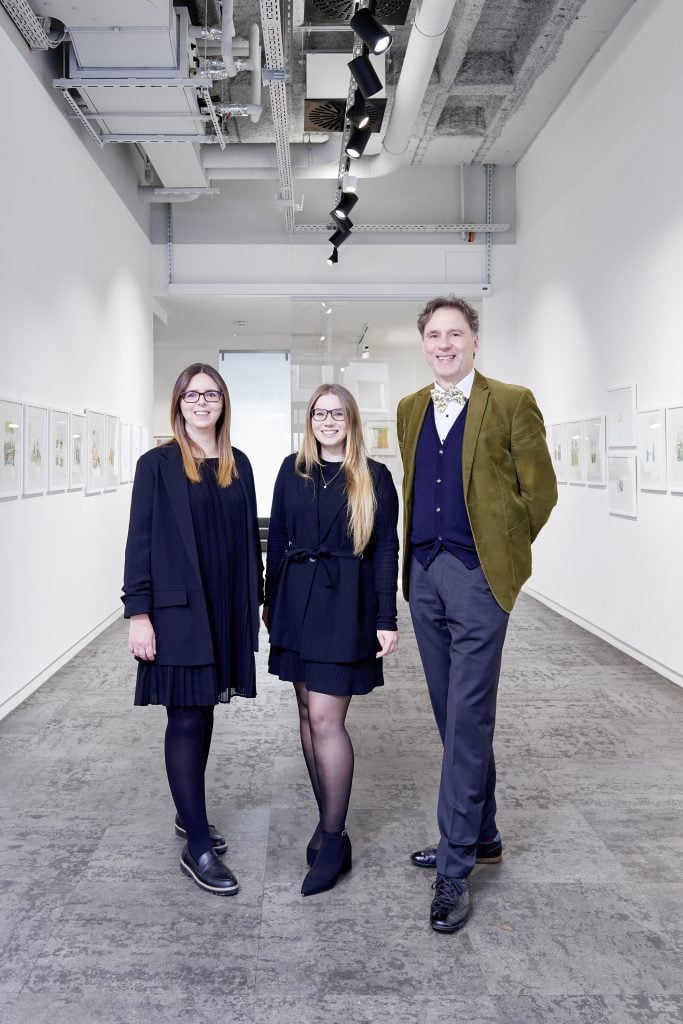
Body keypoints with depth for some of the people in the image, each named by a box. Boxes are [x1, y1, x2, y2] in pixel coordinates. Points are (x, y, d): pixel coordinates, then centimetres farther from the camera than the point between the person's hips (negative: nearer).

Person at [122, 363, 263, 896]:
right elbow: (140, 541, -6)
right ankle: (198, 848, 4)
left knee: (203, 711, 14)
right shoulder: (157, 464, -4)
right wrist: (139, 613, -11)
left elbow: (249, 535, 11)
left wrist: (257, 598, 9)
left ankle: (190, 815, 31)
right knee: (188, 717, -2)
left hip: (226, 608, 5)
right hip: (178, 609, -4)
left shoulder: (238, 464, 9)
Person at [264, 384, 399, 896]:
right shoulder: (293, 470, 9)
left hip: (346, 604, -4)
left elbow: (386, 549, -2)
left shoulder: (374, 478, 0)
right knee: (309, 711, 10)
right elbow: (277, 539, 12)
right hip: (297, 600, 5)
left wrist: (386, 619, -7)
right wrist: (271, 601, 11)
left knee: (326, 717, -9)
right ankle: (329, 820, 24)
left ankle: (334, 839, 5)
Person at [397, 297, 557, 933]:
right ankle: (480, 836, 29)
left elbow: (538, 491, 0)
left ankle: (454, 869, 4)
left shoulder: (511, 403, -2)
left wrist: (501, 551, 2)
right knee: (453, 718, 13)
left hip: (477, 577, -5)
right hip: (424, 575, 6)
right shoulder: (410, 409, 13)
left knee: (468, 720, -5)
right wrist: (418, 554, 14)